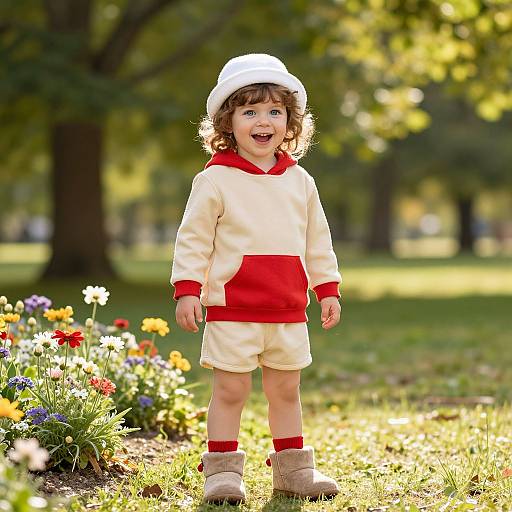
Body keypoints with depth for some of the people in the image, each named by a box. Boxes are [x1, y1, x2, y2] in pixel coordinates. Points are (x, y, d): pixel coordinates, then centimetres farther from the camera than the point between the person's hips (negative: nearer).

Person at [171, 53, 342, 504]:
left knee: (286, 391, 13)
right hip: (232, 310, -4)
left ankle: (292, 470, 23)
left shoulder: (300, 181, 9)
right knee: (230, 390, -1)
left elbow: (317, 241, 16)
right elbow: (193, 238, -5)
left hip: (288, 311, 4)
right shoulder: (215, 180, -5)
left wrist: (328, 288, 14)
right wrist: (187, 289, -12)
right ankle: (222, 471, 9)